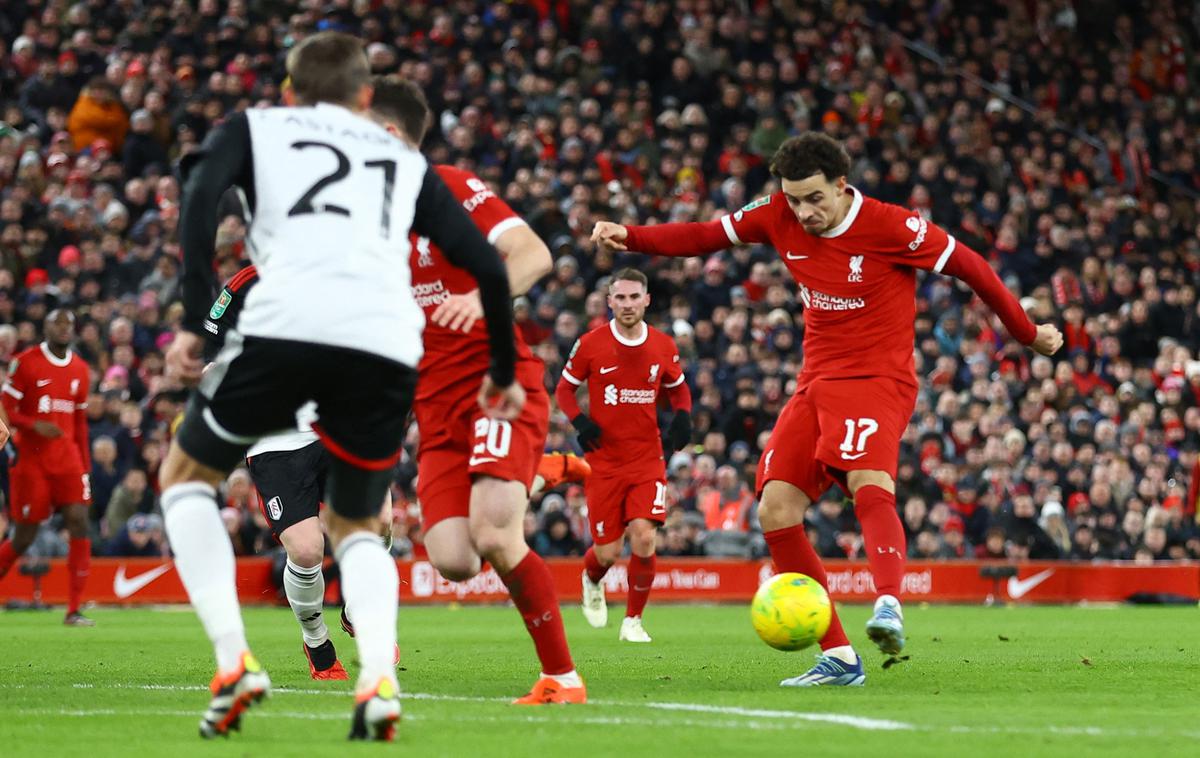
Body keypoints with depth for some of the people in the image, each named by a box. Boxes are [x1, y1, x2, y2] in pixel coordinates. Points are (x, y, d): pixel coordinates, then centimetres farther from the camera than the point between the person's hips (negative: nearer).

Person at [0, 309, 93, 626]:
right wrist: (35, 425, -23)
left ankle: (74, 609, -10)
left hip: (68, 459, 4)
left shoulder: (80, 370, 11)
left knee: (79, 523, -11)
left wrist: (86, 467, 15)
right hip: (31, 460, -4)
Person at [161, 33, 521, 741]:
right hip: (389, 345, 3)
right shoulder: (406, 160, 31)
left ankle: (234, 661, 5)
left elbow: (201, 196, 3)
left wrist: (197, 322, -1)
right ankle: (379, 678, -5)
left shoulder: (255, 128, 24)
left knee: (186, 476, 24)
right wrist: (503, 374, 36)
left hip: (285, 326, -3)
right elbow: (486, 263, 25)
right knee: (356, 525, 25)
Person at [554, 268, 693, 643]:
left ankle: (633, 620, 2)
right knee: (608, 552, -1)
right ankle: (591, 581, 39)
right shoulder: (590, 344, -5)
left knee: (644, 538, -17)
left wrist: (682, 416, -2)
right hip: (603, 461, -1)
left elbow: (678, 388, 18)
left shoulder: (663, 346, 1)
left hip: (648, 460, 1)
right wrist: (579, 421, -13)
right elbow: (564, 389, 6)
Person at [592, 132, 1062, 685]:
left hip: (877, 380, -6)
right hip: (816, 384, 7)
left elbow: (969, 266, -4)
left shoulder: (890, 226, -13)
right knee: (776, 511, -5)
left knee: (869, 486, -34)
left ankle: (888, 605, -55)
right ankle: (838, 658, -2)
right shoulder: (779, 216, 2)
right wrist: (631, 237, -4)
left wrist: (1027, 334, 4)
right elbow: (705, 236, 10)